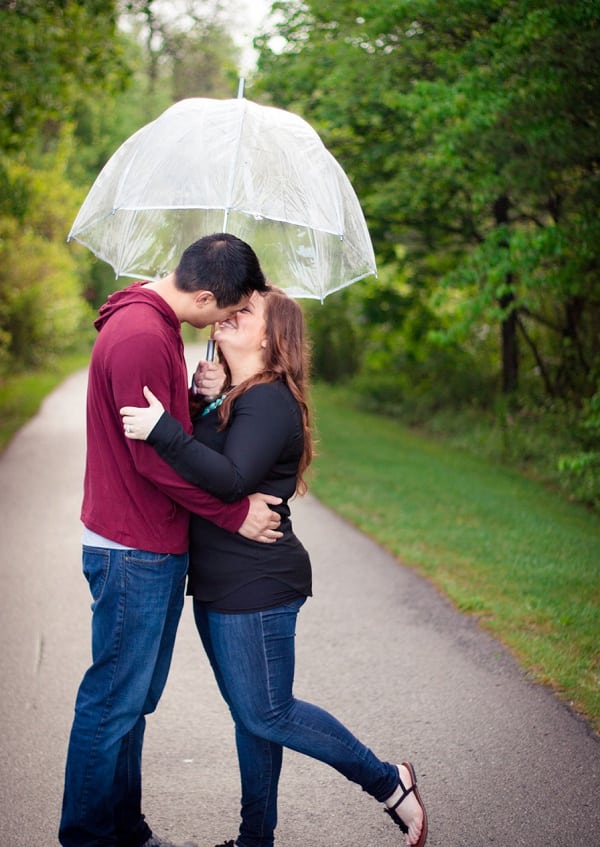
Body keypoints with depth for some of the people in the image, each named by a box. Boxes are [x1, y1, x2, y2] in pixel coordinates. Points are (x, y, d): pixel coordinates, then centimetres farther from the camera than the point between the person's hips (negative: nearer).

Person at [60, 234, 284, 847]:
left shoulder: (153, 325, 13)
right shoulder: (140, 336, -20)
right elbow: (154, 457, -21)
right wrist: (235, 513, -14)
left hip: (155, 548, 11)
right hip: (134, 551, -10)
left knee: (135, 697, 17)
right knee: (114, 701, 0)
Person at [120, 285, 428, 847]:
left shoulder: (268, 402, -17)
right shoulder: (227, 399, 15)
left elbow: (232, 480, -29)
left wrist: (163, 431, -36)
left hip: (256, 586, -10)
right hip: (219, 586, 10)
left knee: (267, 714, -2)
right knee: (248, 713, 15)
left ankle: (389, 784, 13)